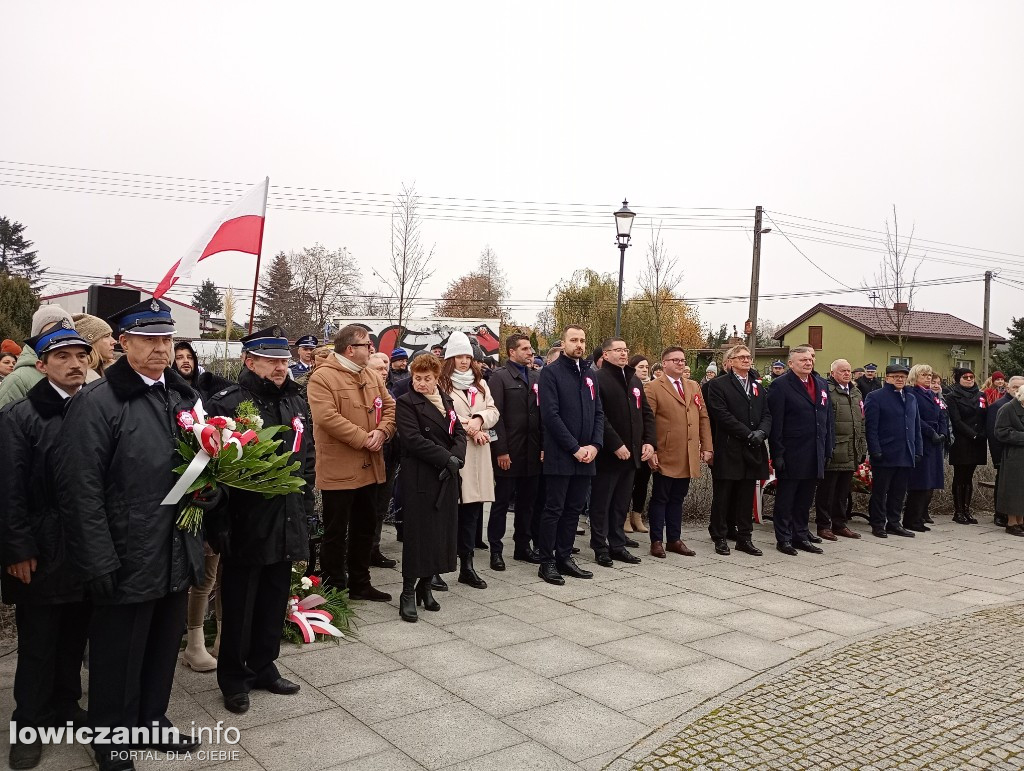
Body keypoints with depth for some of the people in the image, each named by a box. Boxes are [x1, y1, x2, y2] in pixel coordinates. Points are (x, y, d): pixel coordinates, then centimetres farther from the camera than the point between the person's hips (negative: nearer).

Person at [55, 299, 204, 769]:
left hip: (177, 553, 6)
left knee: (164, 647, 21)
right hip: (127, 561, -6)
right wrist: (99, 562, -19)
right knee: (119, 658, 11)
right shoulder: (96, 403, -13)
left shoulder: (184, 397, 8)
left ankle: (153, 721, 41)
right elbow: (80, 489, -18)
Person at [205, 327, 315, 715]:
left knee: (275, 600, 17)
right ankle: (233, 678, 25)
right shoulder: (227, 403, -13)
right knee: (239, 604, 8)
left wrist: (304, 504, 14)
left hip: (287, 524, 6)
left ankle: (263, 666, 34)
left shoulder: (297, 403, 9)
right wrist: (219, 523, -17)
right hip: (246, 526, -6)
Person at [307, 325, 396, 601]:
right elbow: (328, 417, -23)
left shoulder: (372, 377, 12)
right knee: (336, 532, 4)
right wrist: (363, 438, -19)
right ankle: (334, 588, 17)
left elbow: (390, 407, 11)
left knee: (365, 527, 17)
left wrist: (381, 432, -9)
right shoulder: (322, 377, -12)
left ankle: (359, 583, 31)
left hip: (370, 468, 8)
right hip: (339, 470, -8)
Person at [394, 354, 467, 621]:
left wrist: (456, 458, -9)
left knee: (441, 530, 7)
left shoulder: (446, 400, 14)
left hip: (446, 476, 6)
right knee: (417, 532, -4)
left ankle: (425, 586, 20)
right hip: (419, 476, -6)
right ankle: (408, 593, 5)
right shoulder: (407, 402, -5)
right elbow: (413, 440, -15)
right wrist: (446, 458, -16)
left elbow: (459, 432, 10)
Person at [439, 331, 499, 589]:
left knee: (472, 509, 7)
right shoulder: (441, 383, -3)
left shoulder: (480, 383, 18)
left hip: (477, 455, 6)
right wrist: (469, 428, -12)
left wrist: (479, 419, -9)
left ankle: (467, 565, 14)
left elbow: (493, 412, 11)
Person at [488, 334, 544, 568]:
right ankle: (495, 550, 12)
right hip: (509, 453, -5)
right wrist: (501, 450, -14)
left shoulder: (536, 377, 12)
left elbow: (543, 413, 11)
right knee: (502, 502, 3)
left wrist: (544, 446, 4)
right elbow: (497, 415, -9)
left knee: (528, 502, 12)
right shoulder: (500, 377, -4)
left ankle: (523, 546, 24)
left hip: (532, 452, 5)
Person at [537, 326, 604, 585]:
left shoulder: (589, 374, 15)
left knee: (574, 509, 11)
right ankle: (547, 562, 10)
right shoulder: (551, 372, -6)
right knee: (554, 510, 1)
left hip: (586, 456, 6)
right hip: (560, 456, -6)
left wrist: (594, 445, -3)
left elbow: (598, 413, 13)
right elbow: (550, 414, -14)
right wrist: (575, 448, -15)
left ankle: (564, 556, 22)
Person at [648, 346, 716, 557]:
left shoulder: (694, 387, 15)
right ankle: (656, 541, 13)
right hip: (665, 457, -5)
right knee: (660, 499, 4)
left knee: (677, 499, 13)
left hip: (689, 458, 5)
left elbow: (703, 418, 13)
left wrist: (707, 447, 6)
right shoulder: (653, 388, -4)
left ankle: (674, 540, 22)